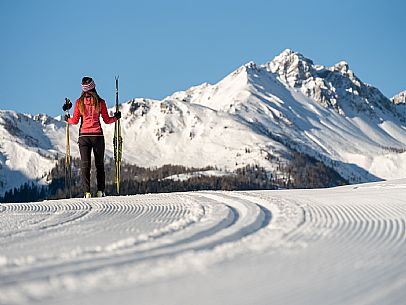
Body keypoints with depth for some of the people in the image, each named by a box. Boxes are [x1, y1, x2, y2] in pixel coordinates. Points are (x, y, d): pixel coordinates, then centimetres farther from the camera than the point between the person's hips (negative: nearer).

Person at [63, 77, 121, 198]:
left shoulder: (79, 102, -1)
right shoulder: (100, 102, -2)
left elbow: (75, 120, 1)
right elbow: (107, 120, 2)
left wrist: (68, 119, 23)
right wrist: (116, 117, 22)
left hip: (83, 135, 0)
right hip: (97, 135, 0)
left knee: (85, 164, 0)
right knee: (99, 164, 10)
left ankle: (87, 192, -10)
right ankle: (100, 191, 3)